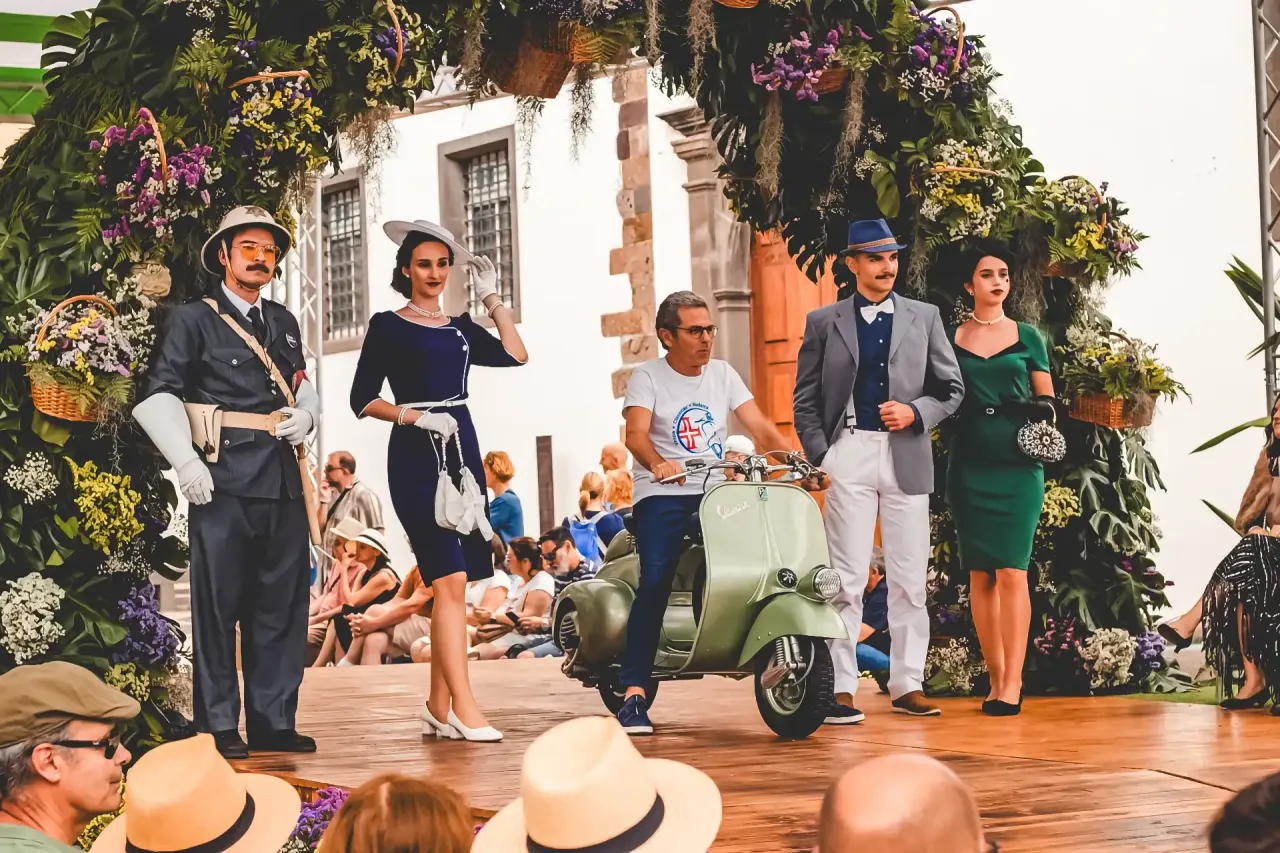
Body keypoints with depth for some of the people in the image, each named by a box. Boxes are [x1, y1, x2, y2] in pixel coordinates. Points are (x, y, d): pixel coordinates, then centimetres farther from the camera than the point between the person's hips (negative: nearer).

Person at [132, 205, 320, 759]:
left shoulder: (284, 323, 20)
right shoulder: (193, 320, 1)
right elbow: (157, 395, -5)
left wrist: (305, 415, 6)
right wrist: (185, 461, -14)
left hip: (284, 478, 6)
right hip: (225, 479, -6)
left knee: (283, 601, 7)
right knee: (219, 602, -3)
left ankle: (273, 722, 14)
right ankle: (218, 727, 3)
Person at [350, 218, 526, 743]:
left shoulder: (460, 328, 16)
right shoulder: (388, 326, 2)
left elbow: (514, 355, 1)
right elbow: (363, 399, -2)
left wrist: (491, 296, 8)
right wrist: (416, 416, -15)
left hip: (461, 450, 6)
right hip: (416, 456, -6)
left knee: (449, 586, 6)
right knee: (450, 581, -14)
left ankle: (439, 703, 13)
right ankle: (464, 708, -17)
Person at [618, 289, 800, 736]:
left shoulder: (722, 374, 14)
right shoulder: (648, 376, 1)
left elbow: (759, 425, 6)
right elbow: (636, 433, -15)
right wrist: (658, 463, -37)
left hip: (718, 492, 4)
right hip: (662, 496, -4)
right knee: (655, 581, -23)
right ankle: (634, 694, -23)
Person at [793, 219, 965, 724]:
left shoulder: (924, 318, 12)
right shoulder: (823, 322, 8)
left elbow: (951, 388, 12)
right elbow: (806, 398, 8)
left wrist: (916, 412, -6)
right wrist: (820, 455, -4)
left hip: (907, 458, 2)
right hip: (850, 457, -2)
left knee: (909, 579, 3)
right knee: (847, 578, -5)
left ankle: (907, 685, 10)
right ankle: (841, 687, -3)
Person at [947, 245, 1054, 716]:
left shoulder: (1027, 336, 8)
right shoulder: (951, 339, 9)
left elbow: (1047, 399, 11)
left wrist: (1040, 411, -10)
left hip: (1017, 465, -2)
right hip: (969, 466, 2)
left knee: (1011, 571, -10)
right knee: (979, 575, 2)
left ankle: (1013, 682, -11)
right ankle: (996, 679, 7)